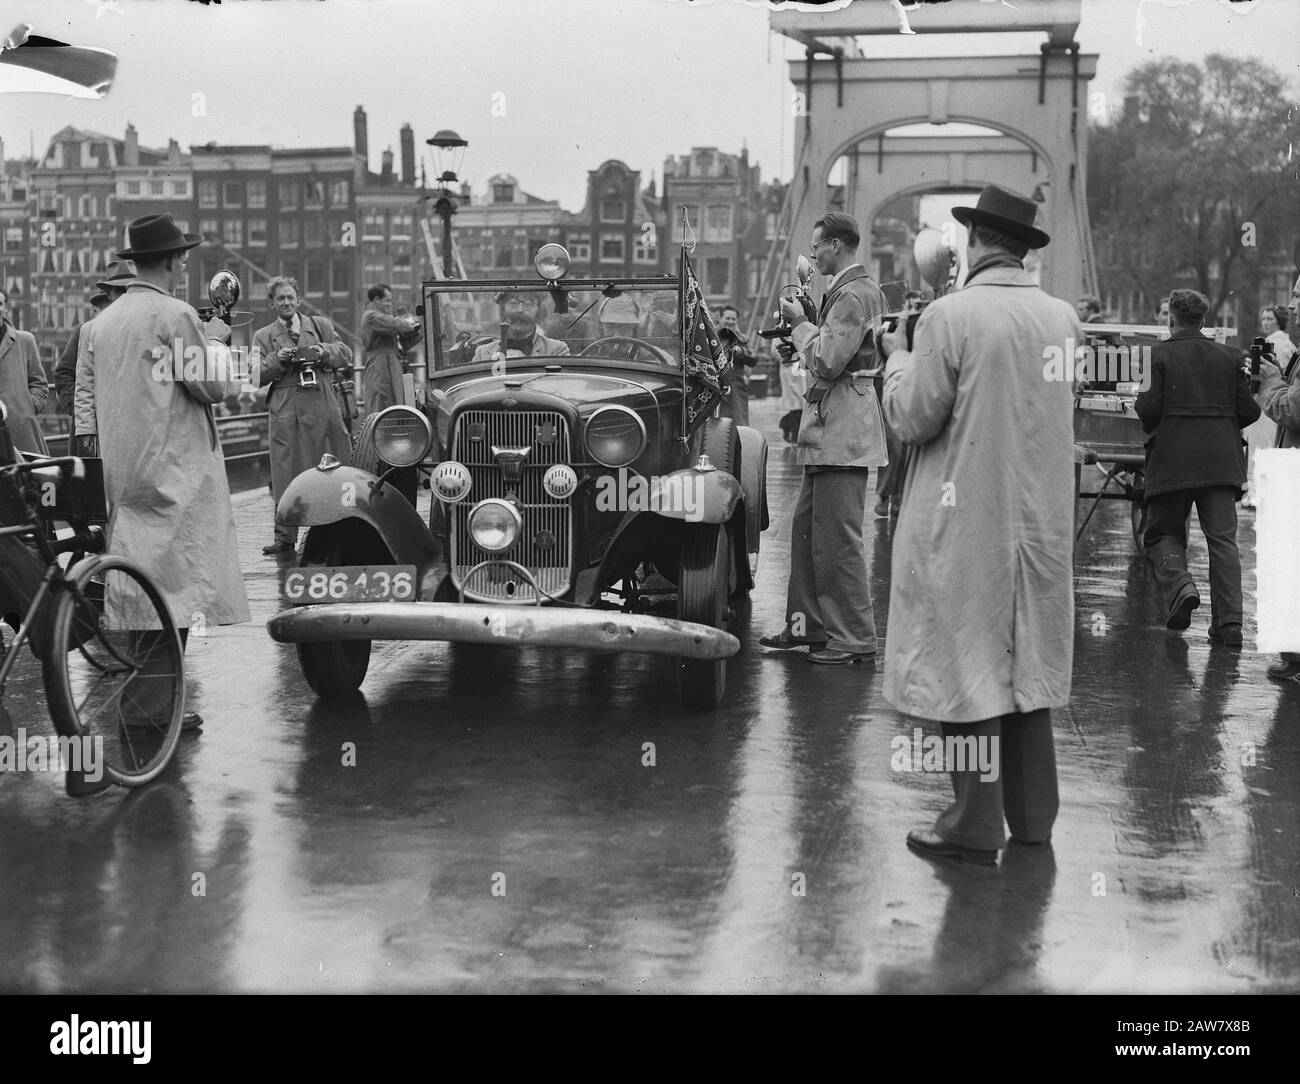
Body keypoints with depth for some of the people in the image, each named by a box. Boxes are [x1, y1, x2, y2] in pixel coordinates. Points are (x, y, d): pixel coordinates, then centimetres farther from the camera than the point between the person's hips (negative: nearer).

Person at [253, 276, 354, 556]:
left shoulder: (320, 325, 16)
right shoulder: (263, 336, 14)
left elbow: (346, 355, 10)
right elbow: (257, 376, 5)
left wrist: (324, 352, -9)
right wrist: (278, 359, -12)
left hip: (322, 408, 1)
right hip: (284, 412, 0)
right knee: (285, 475, -4)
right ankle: (284, 538, 0)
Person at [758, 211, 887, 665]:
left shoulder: (853, 295, -15)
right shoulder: (847, 290, 19)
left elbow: (827, 362, -21)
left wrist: (801, 324, -8)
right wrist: (798, 338, 11)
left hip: (842, 432, -11)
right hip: (828, 430, 11)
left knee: (837, 537, -7)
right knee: (806, 527, 15)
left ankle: (855, 638, -1)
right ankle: (808, 625, 23)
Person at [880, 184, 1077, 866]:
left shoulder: (951, 317, -15)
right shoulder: (1063, 318, 3)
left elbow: (912, 419, -12)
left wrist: (899, 358, 6)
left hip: (966, 522, -6)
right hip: (1041, 520, 6)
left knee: (965, 663, 2)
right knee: (1026, 662, 15)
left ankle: (975, 826, 6)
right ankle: (1032, 818, 23)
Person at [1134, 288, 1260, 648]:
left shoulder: (1158, 355, -3)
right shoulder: (1229, 357, 7)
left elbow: (1149, 409, -10)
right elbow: (1249, 411, 5)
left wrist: (1139, 401, 12)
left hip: (1172, 463, -3)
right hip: (1222, 462, 3)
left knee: (1161, 534, 11)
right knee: (1223, 539, 3)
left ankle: (1179, 584, -17)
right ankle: (1229, 622, -3)